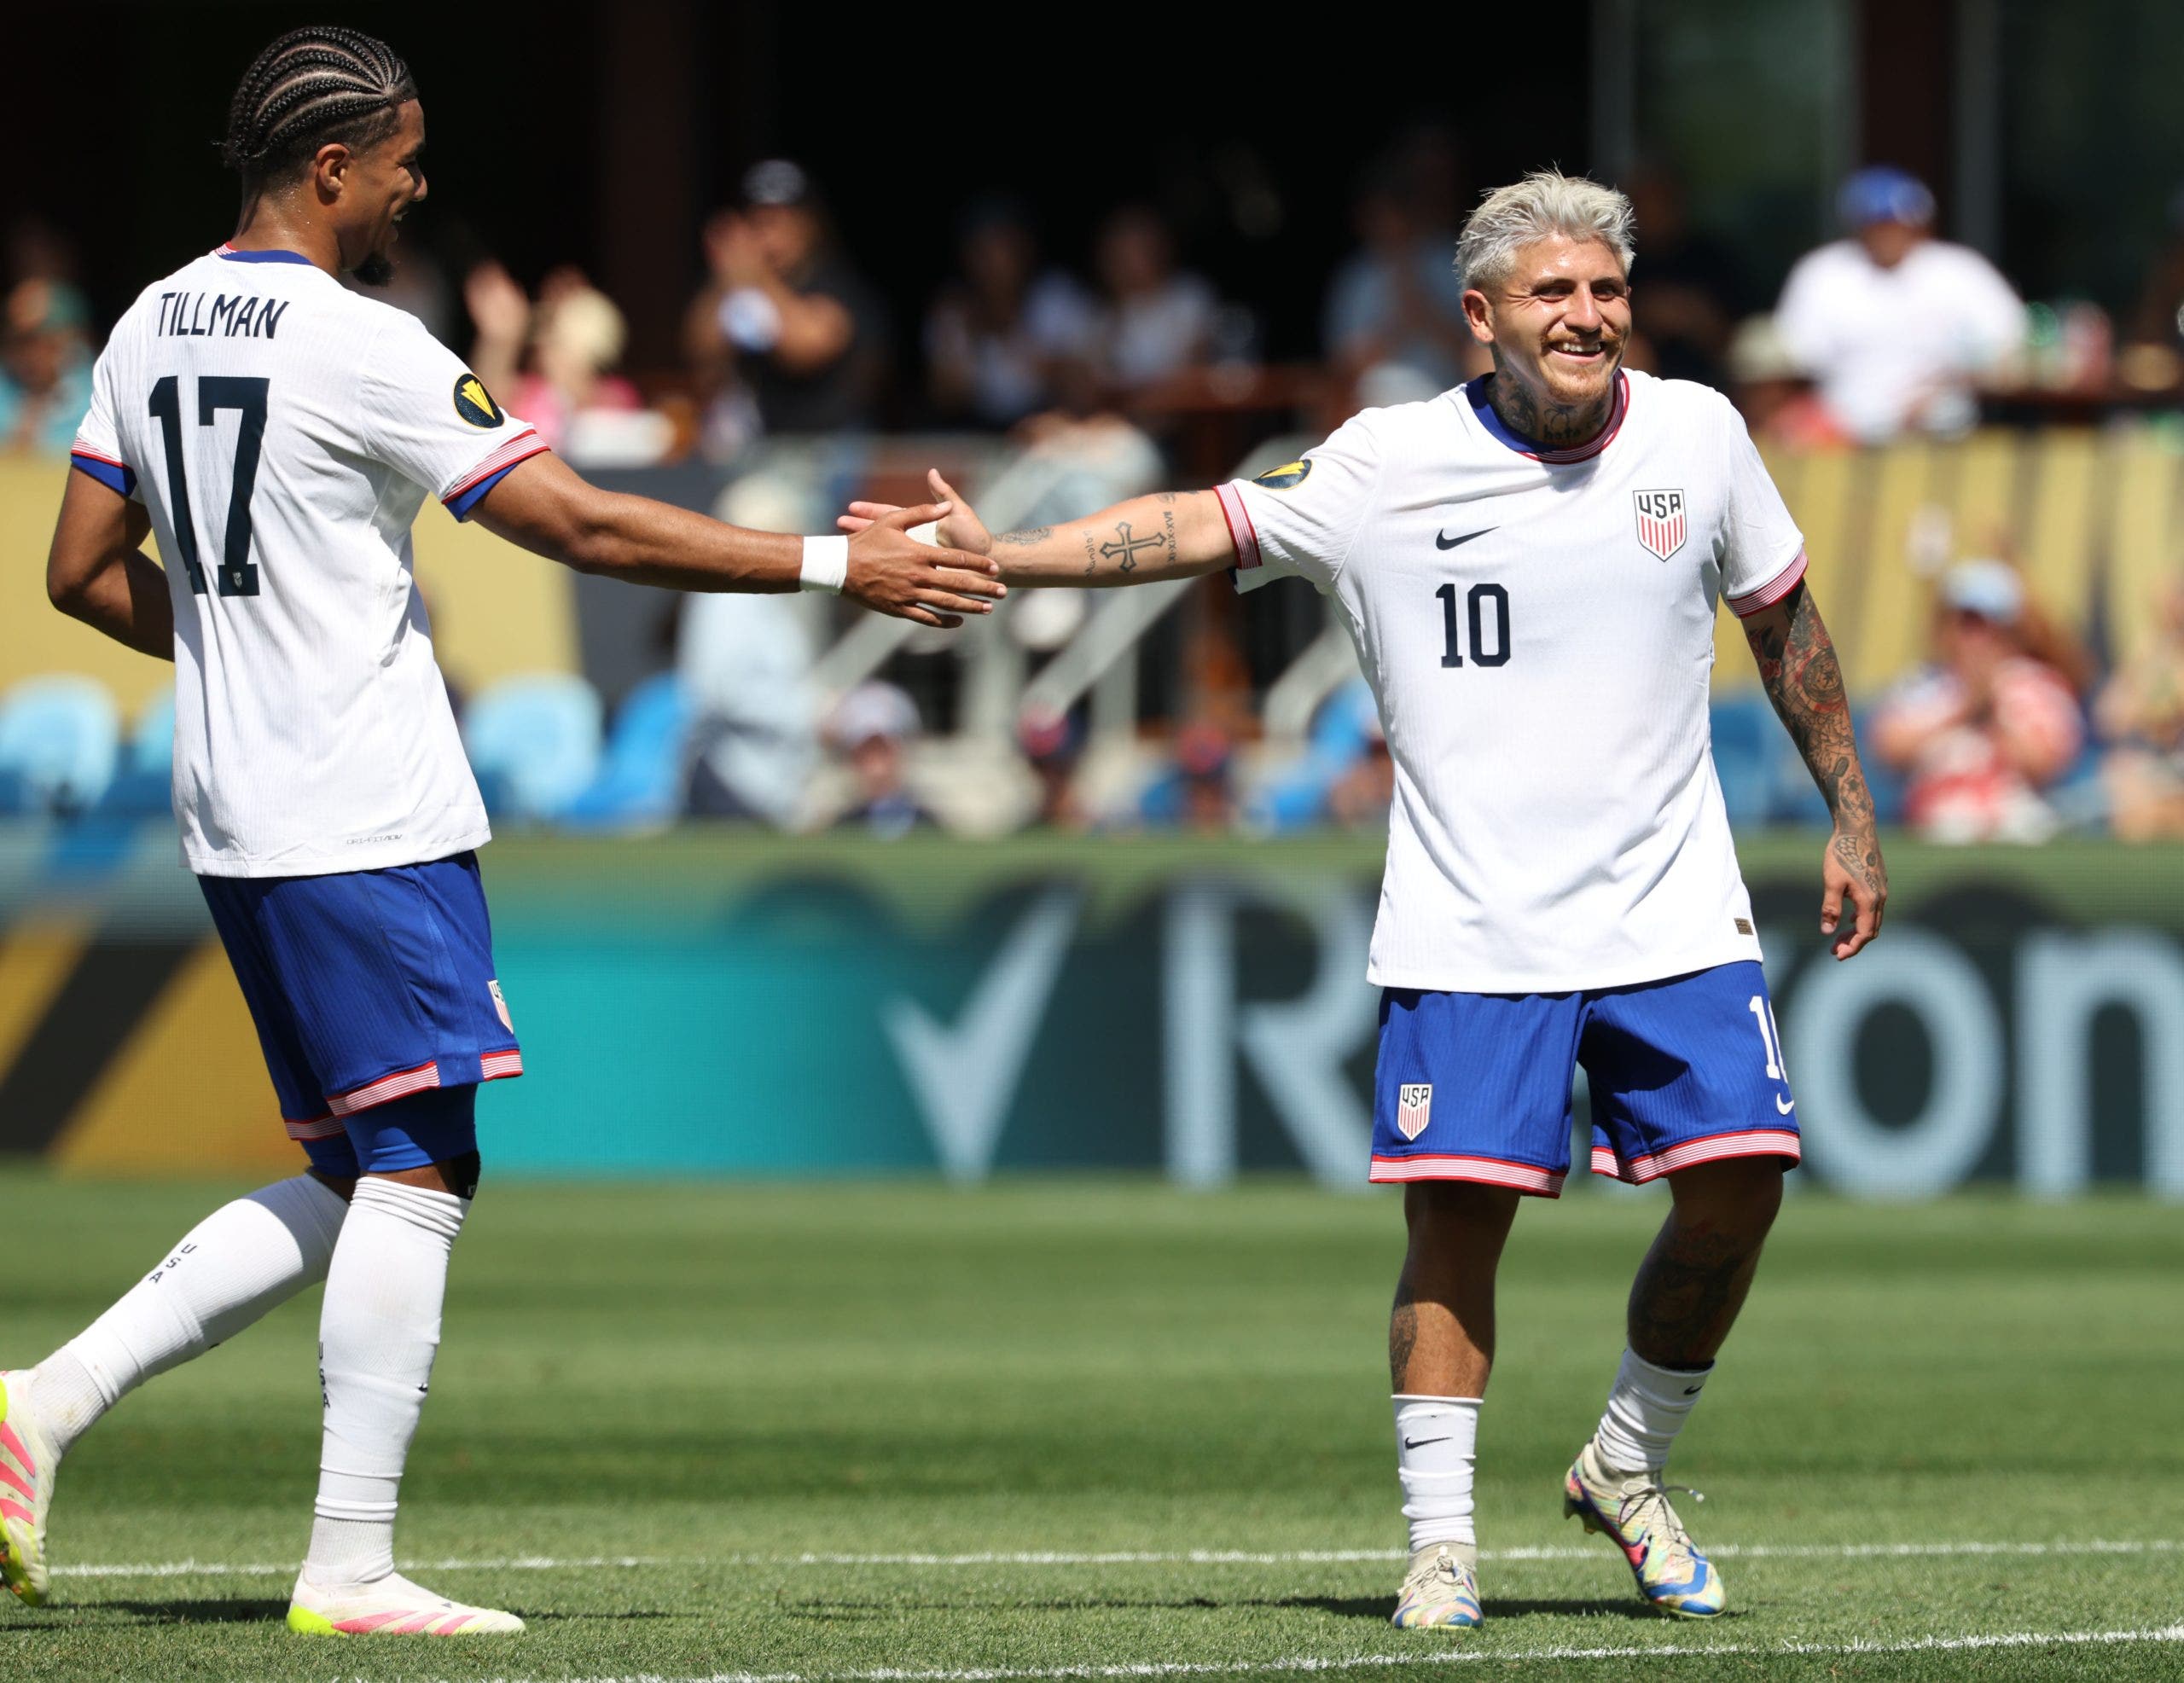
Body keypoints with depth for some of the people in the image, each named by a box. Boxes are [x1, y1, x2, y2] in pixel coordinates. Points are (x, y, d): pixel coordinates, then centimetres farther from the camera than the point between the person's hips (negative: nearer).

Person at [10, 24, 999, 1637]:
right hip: (371, 823, -9)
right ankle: (350, 1565, -5)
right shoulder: (362, 348, -14)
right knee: (417, 1173, -3)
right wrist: (834, 565, -10)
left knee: (355, 1185, 14)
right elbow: (586, 528, -15)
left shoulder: (150, 328, 10)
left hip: (237, 821, 9)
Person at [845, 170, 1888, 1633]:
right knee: (1459, 1211, -8)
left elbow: (1786, 618, 15)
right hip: (1469, 933, -2)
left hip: (1672, 912, 2)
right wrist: (997, 555, -17)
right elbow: (1200, 525, -6)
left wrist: (1852, 818, 17)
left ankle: (1629, 1470, 17)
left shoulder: (1697, 435, 3)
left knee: (1738, 1182, -7)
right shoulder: (1388, 467, -5)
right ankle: (1441, 1541, 3)